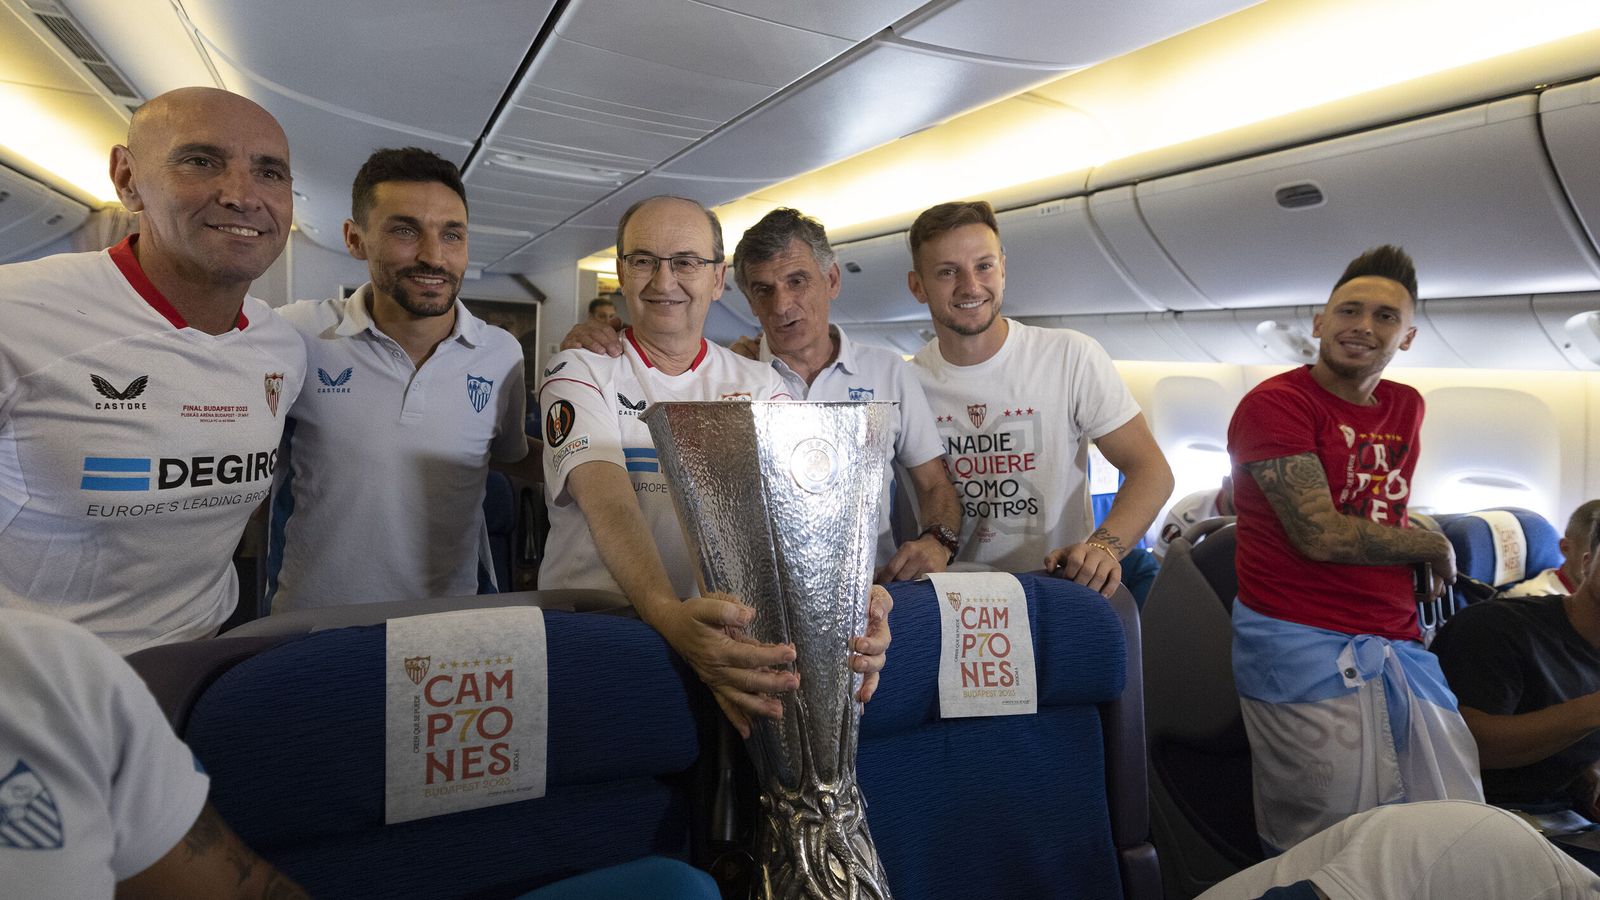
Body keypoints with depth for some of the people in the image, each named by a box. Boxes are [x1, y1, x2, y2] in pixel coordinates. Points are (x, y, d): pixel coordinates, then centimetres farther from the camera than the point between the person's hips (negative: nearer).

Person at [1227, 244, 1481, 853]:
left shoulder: (1407, 408, 15)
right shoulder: (1277, 402, -8)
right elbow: (1321, 534, -14)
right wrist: (1434, 547, 0)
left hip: (1396, 644, 7)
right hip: (1304, 644, -7)